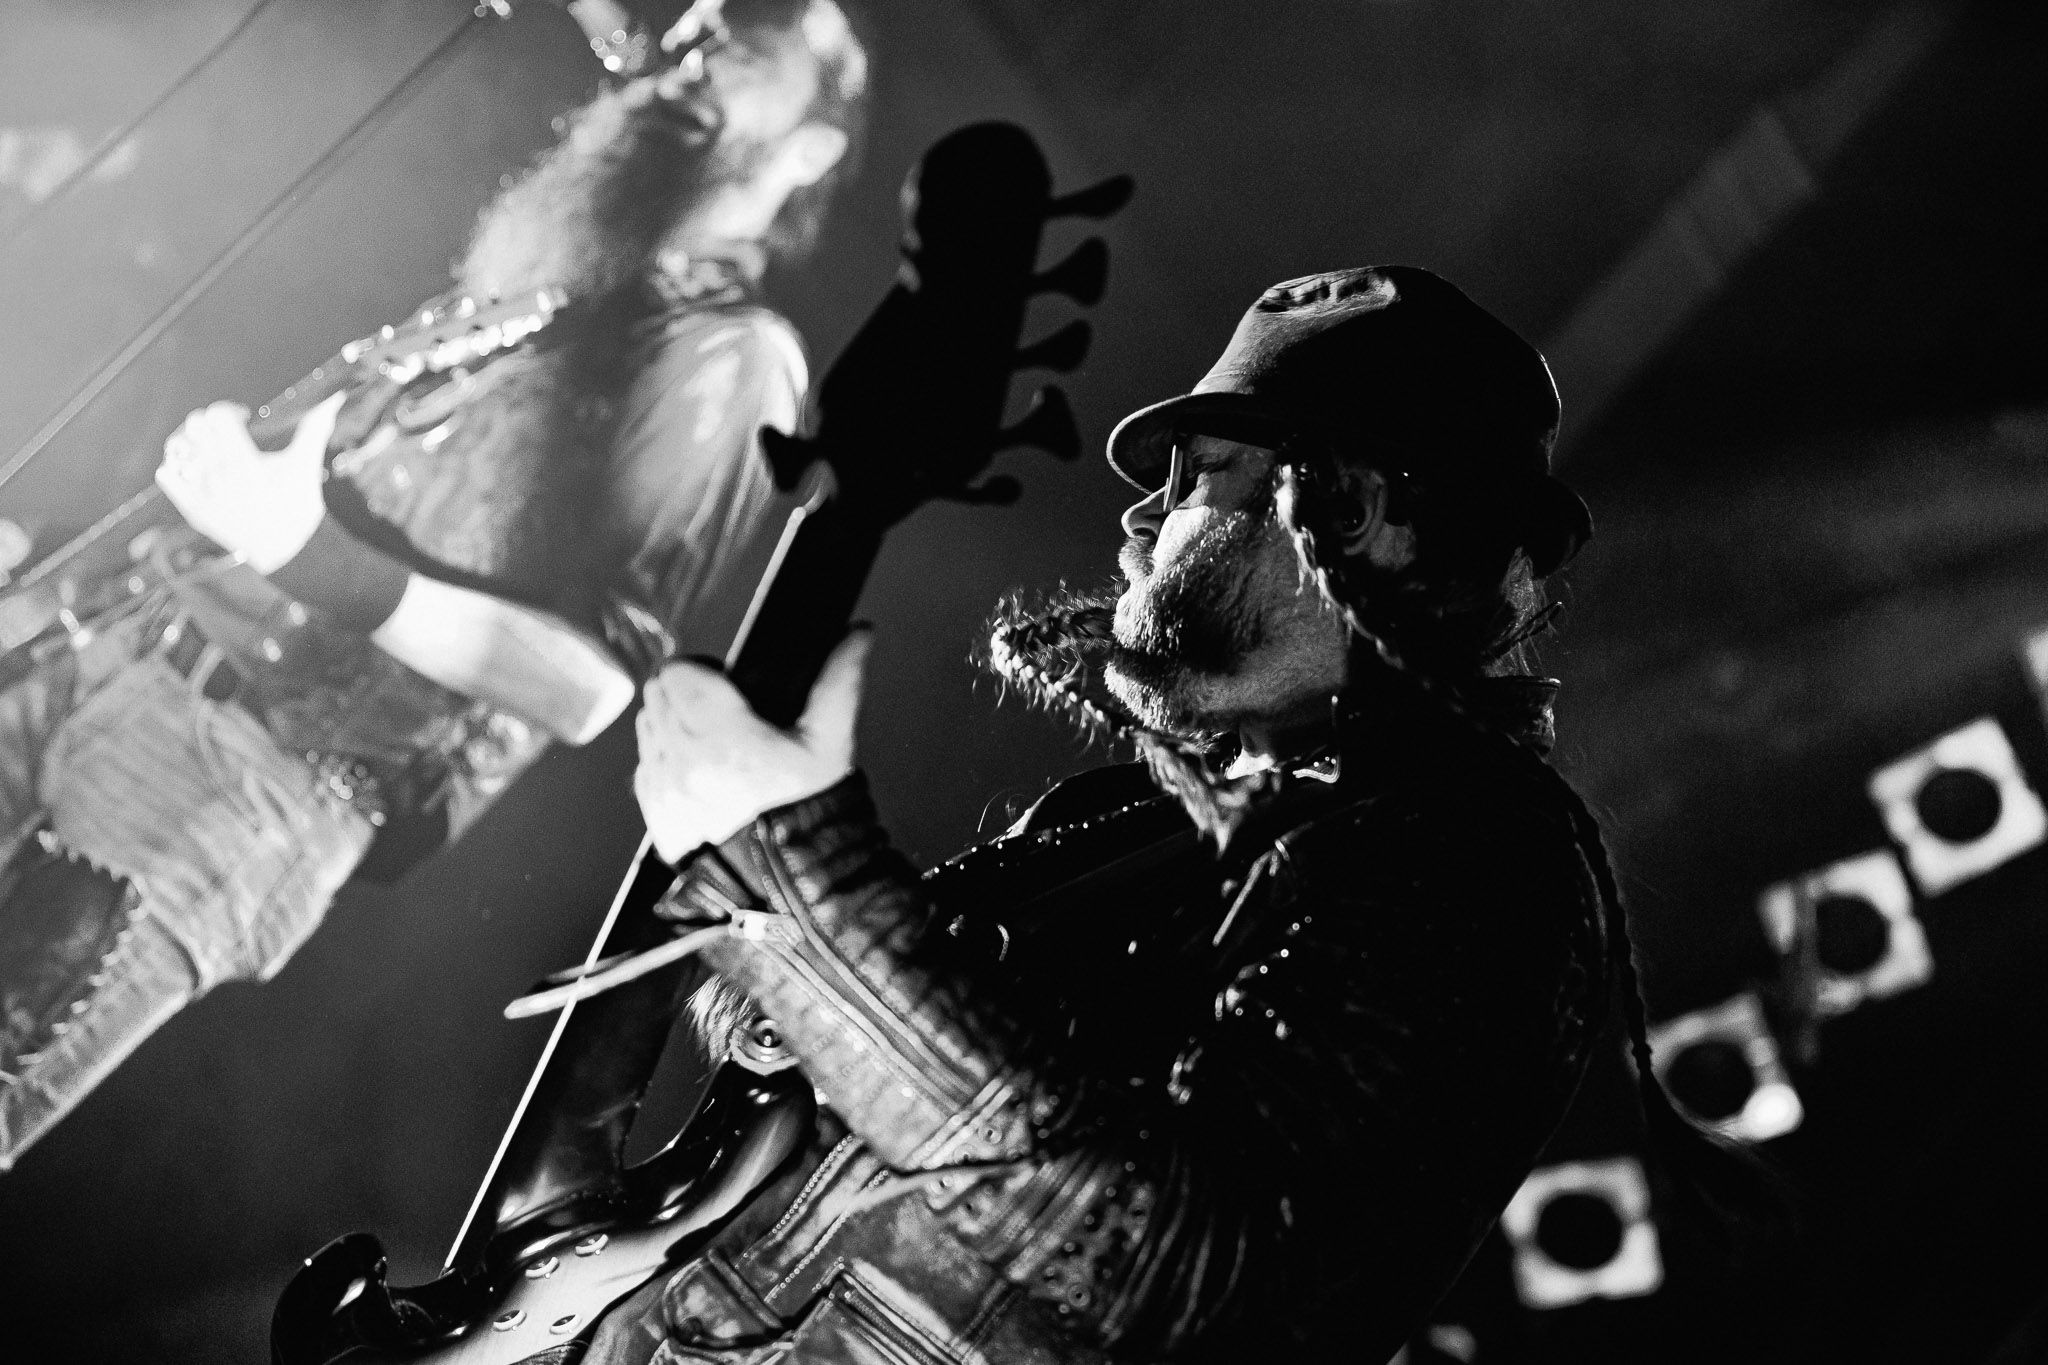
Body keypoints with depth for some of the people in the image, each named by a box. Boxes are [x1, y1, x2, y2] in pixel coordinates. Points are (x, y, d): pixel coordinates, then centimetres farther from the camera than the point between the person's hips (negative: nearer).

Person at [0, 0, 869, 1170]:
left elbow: (591, 689, -12)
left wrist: (316, 554, -18)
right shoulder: (539, 250, 16)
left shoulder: (734, 369, -6)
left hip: (273, 784, -7)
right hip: (142, 655, 7)